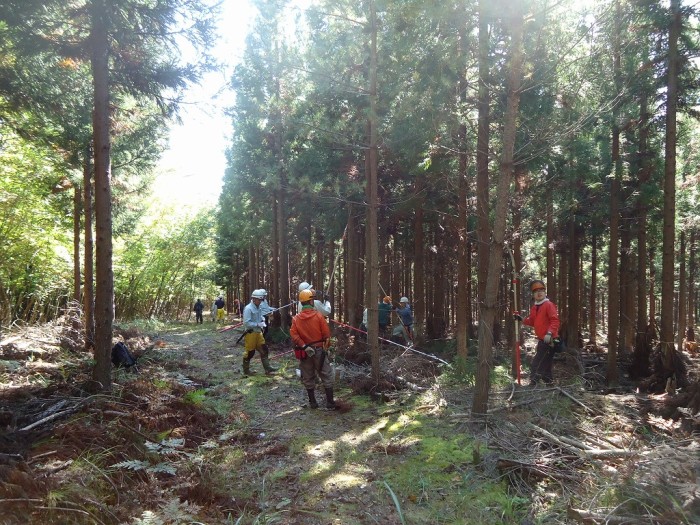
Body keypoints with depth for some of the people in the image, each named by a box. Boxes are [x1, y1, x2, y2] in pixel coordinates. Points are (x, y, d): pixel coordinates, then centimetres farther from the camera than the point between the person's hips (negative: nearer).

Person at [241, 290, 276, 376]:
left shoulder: (258, 308, 10)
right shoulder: (248, 308, -17)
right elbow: (246, 323, -22)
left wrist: (263, 323, 3)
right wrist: (258, 325, -22)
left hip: (258, 332, 8)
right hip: (250, 333, -8)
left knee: (264, 350, 5)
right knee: (250, 352, 2)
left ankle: (268, 369, 8)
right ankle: (246, 370, 18)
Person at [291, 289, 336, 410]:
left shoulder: (296, 318, -3)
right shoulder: (318, 315, -10)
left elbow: (294, 334, -13)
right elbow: (326, 333, -8)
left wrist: (304, 346, -12)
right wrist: (326, 346, 6)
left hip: (304, 352, 3)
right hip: (319, 350, -3)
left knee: (308, 378, 15)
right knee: (327, 377, 7)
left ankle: (312, 402, 22)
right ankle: (330, 403, 6)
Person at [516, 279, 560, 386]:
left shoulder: (549, 305, -11)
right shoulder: (534, 307, 15)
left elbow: (555, 320, -20)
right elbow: (532, 322, 26)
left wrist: (549, 333, -30)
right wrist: (522, 319, 12)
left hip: (549, 340, -9)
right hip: (541, 340, 9)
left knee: (537, 365, -12)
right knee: (545, 364, 18)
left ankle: (533, 384, -12)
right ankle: (548, 383, 30)